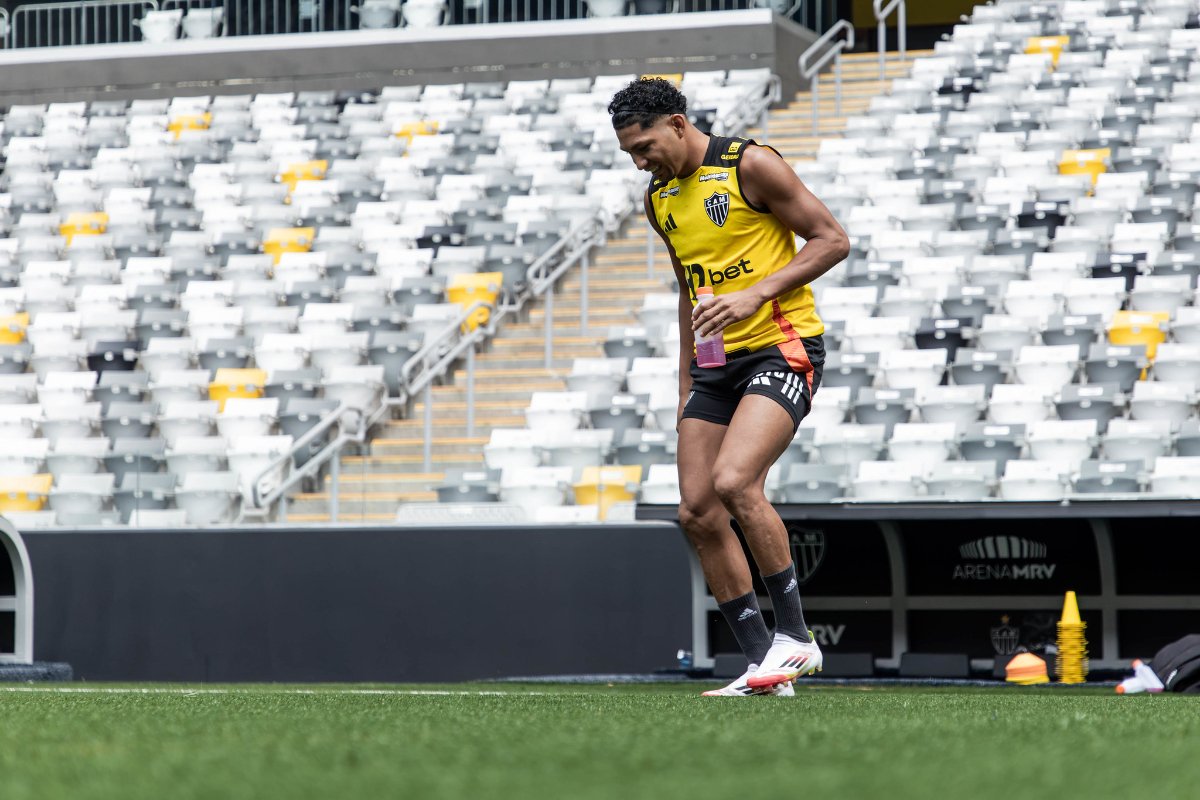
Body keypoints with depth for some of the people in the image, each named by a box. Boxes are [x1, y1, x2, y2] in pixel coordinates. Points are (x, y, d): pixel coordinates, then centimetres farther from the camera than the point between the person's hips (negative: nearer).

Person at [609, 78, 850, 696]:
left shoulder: (750, 166, -9)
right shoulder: (659, 198, 14)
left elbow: (833, 240, -9)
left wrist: (756, 294, -18)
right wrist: (686, 383, 20)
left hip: (782, 348, -8)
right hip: (717, 364, 8)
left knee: (733, 481, -25)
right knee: (697, 513, -2)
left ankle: (795, 637, -13)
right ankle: (762, 664, 3)